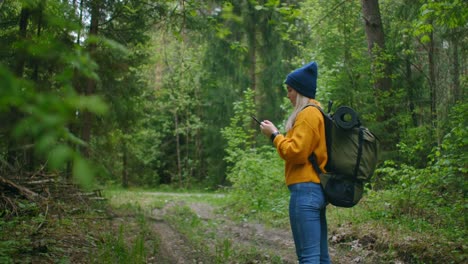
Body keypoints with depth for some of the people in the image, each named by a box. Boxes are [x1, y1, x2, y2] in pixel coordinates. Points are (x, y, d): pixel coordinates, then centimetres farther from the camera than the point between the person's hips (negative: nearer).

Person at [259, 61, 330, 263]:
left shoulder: (308, 114, -10)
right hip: (317, 188, 10)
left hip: (305, 190, -10)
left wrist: (274, 135, -4)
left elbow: (296, 152, -17)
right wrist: (279, 135, 14)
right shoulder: (317, 112, 20)